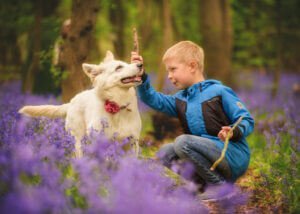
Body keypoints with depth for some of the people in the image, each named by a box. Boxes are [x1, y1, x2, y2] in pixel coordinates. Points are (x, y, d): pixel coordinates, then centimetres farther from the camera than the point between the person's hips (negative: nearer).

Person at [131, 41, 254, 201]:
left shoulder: (219, 92, -5)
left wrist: (234, 132, -28)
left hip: (234, 155, -7)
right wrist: (141, 76, -9)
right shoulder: (181, 100, 16)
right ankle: (205, 182, -5)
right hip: (212, 157, 7)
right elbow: (155, 100, 3)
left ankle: (219, 184, -15)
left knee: (183, 142, -24)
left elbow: (247, 121, -7)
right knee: (165, 153, -2)